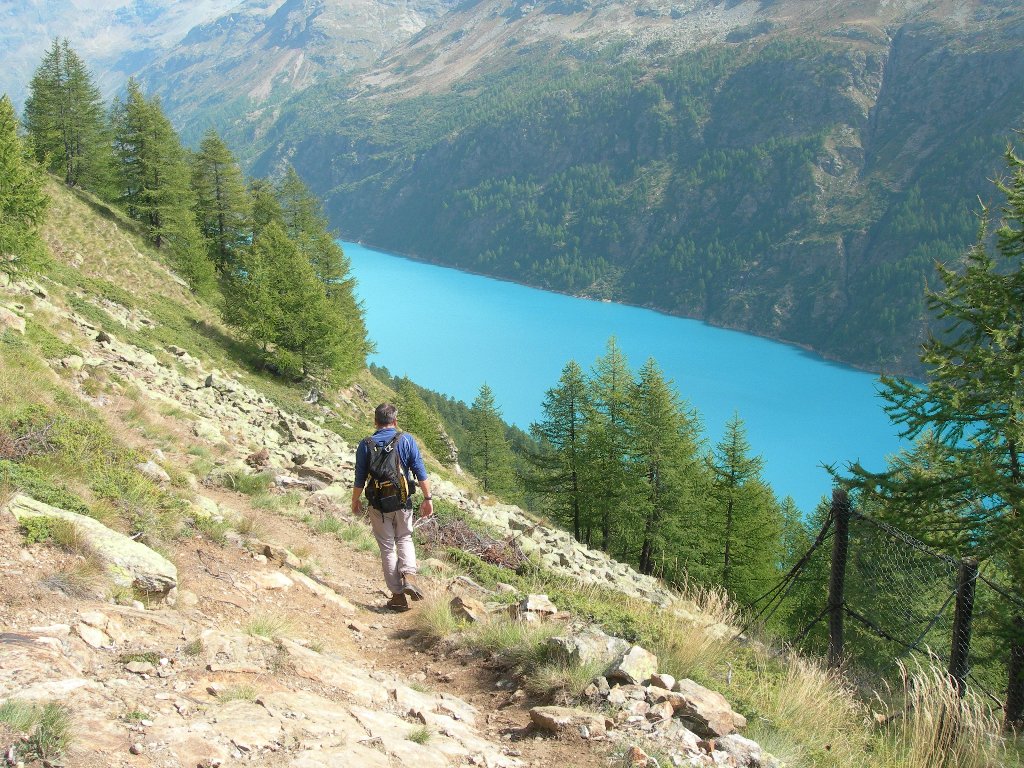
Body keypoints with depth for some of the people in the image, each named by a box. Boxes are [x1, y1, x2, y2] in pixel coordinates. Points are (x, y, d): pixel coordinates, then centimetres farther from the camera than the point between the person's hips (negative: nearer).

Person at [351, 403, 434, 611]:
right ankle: (409, 576, -3)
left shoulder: (366, 445, -4)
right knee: (405, 539, 21)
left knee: (387, 547, 9)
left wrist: (355, 501, 15)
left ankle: (398, 595, 10)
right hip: (403, 503, 0)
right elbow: (420, 473, -6)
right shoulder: (407, 440, -4)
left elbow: (359, 479, 0)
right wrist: (427, 498, 2)